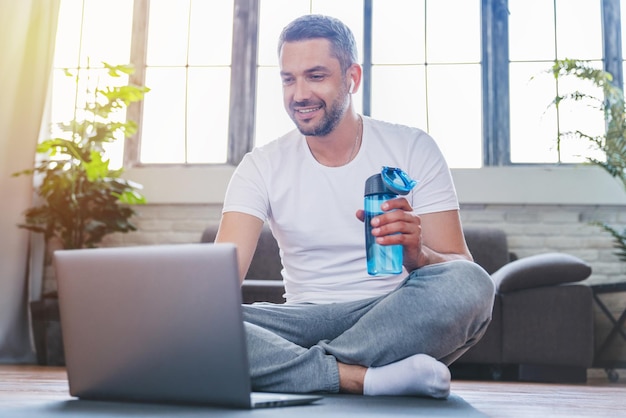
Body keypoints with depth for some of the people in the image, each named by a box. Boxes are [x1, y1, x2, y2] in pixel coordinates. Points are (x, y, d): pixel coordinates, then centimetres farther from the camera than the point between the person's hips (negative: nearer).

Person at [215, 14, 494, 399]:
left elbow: (461, 271, -6)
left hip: (395, 322, 0)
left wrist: (416, 255, -29)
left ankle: (294, 366, -22)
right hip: (307, 320, 1)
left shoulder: (414, 149, 0)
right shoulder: (262, 167, 2)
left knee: (471, 284, -33)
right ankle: (370, 378, -28)